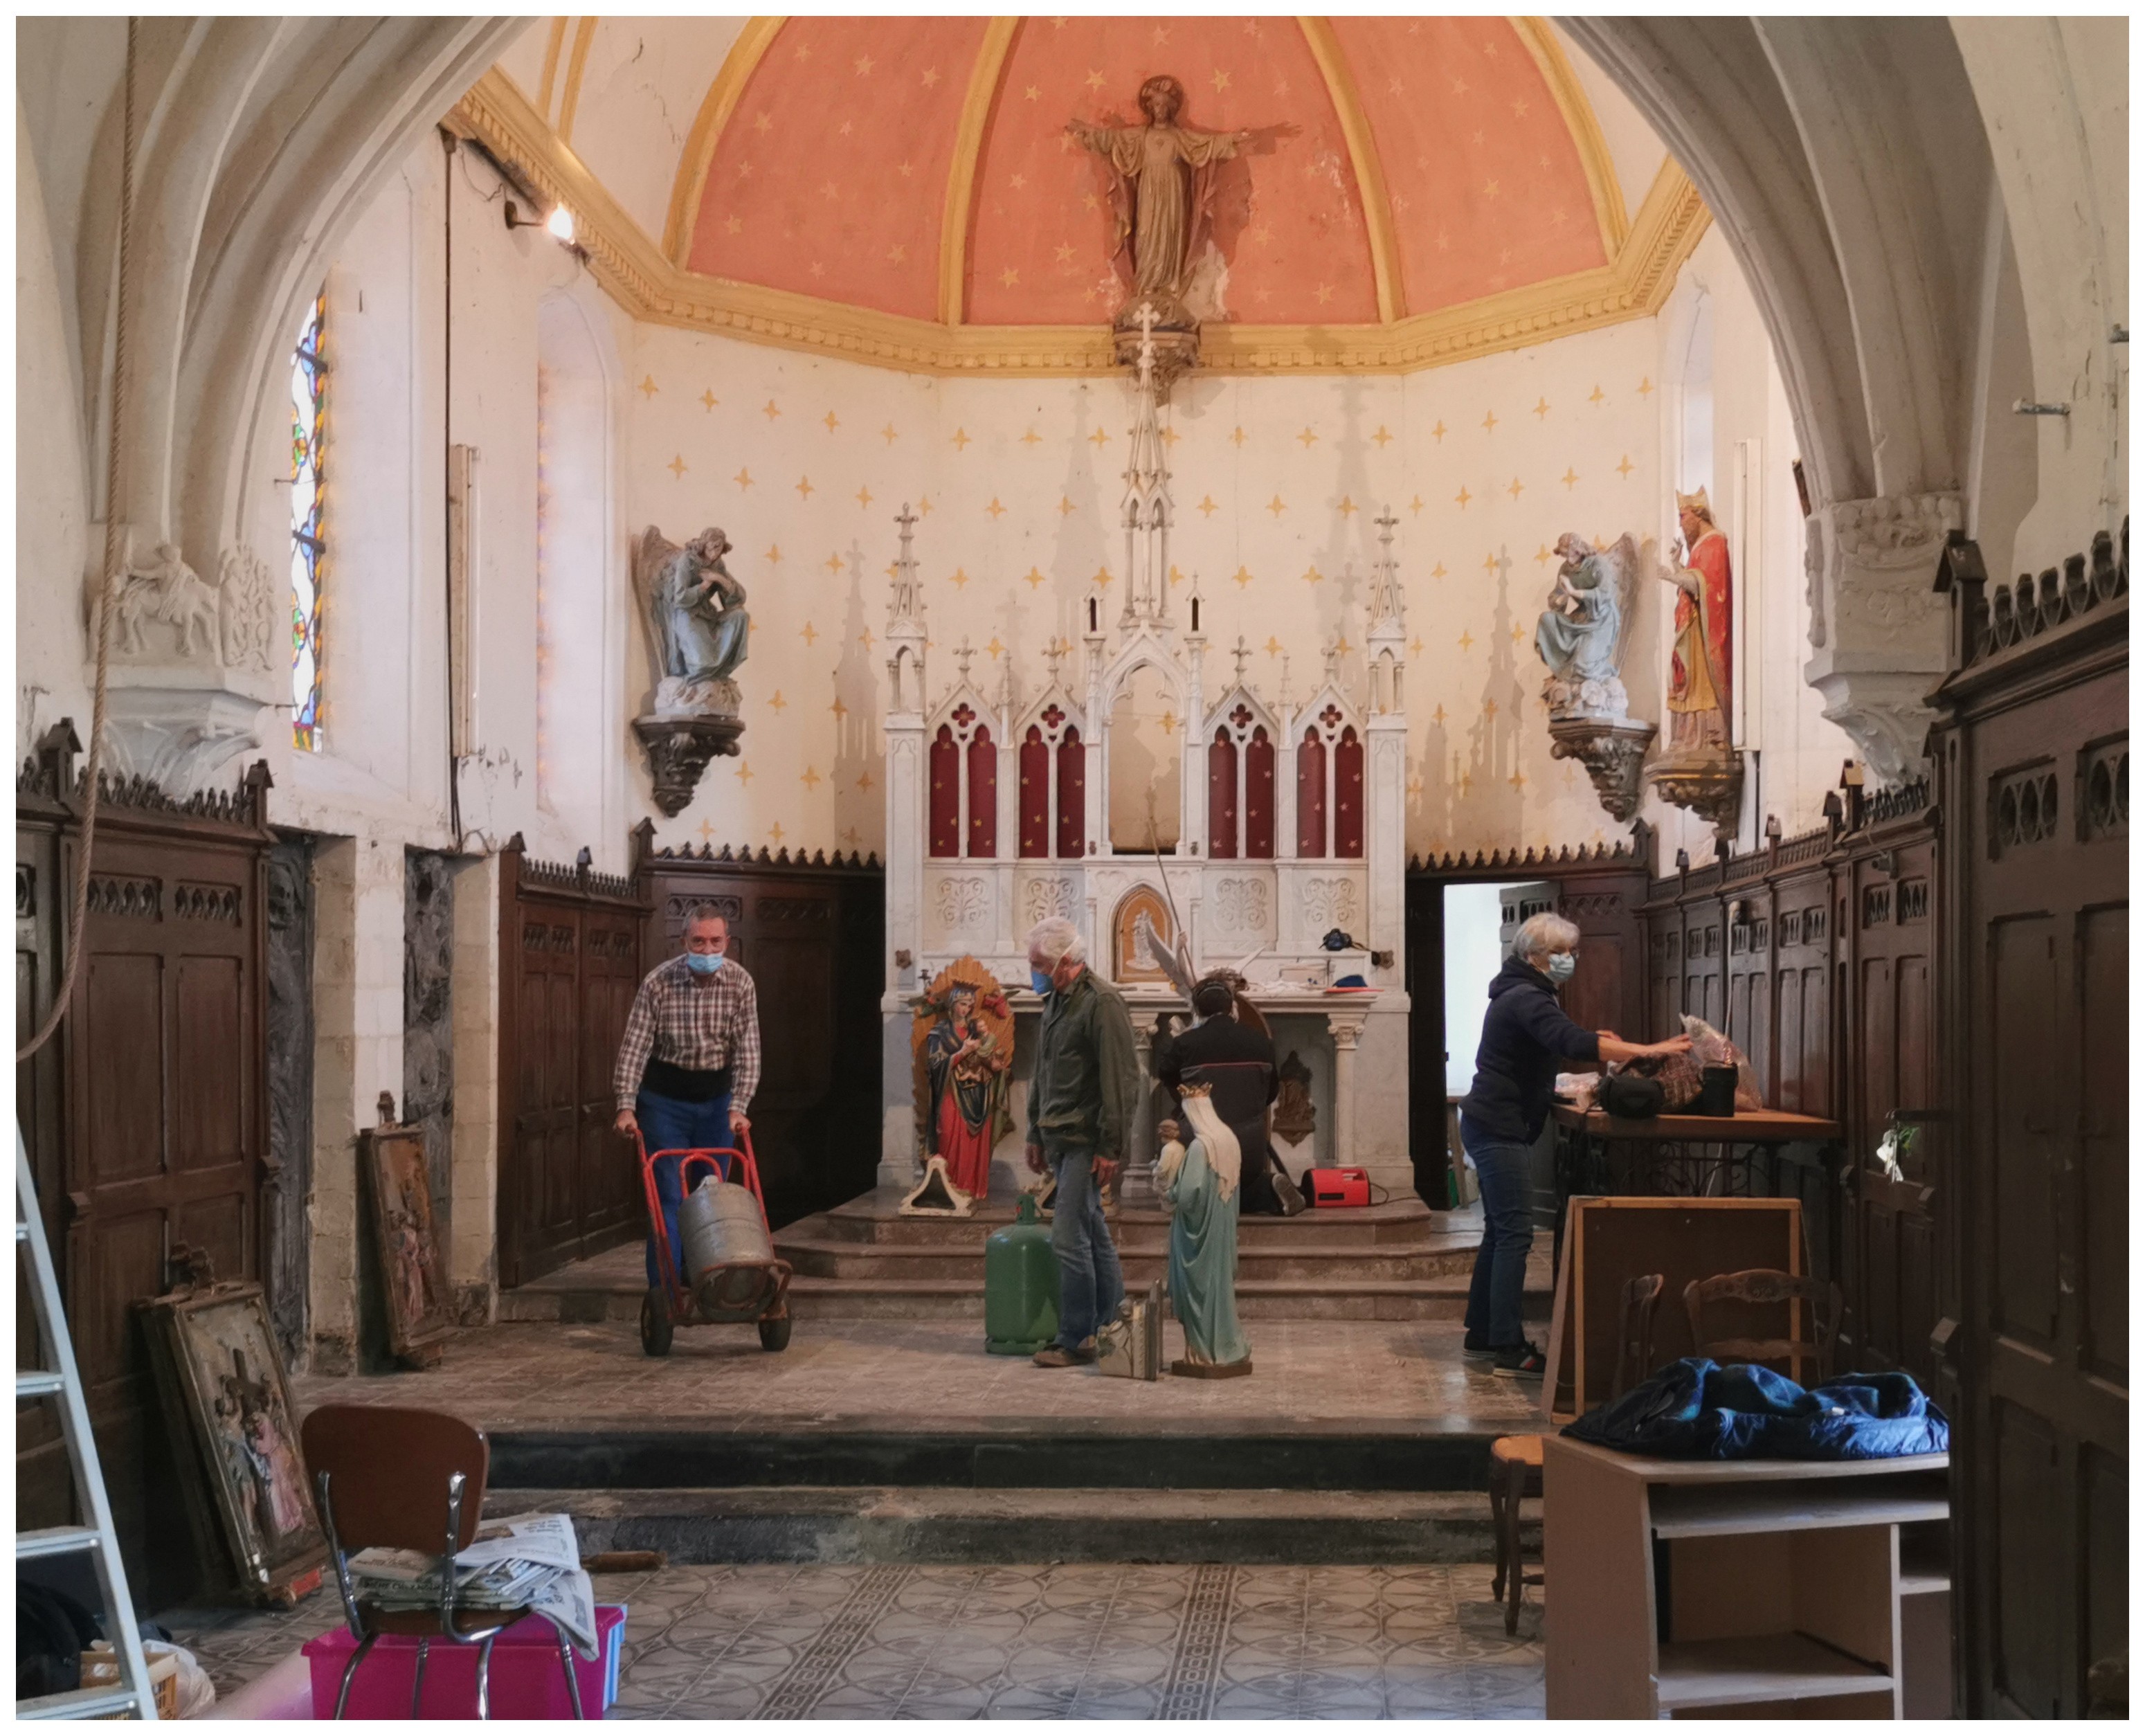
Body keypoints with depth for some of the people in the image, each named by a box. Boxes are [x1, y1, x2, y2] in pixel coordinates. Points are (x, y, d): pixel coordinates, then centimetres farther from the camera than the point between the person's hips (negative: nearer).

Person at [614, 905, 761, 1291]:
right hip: (665, 1099, -3)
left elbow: (747, 1051, -10)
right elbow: (635, 1046, -14)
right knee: (668, 1196, -7)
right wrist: (626, 1106, -21)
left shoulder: (740, 983, -9)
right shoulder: (659, 982, -16)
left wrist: (738, 1107, -19)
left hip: (717, 1099, 3)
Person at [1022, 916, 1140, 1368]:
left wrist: (1111, 1148, -19)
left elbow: (1121, 1081, -17)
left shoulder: (1101, 1003, -13)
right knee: (1093, 1236, 13)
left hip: (1085, 1142, -9)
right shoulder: (1055, 1003, 16)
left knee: (1069, 1237, -10)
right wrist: (1036, 1135, 21)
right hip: (1060, 1140, 9)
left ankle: (1075, 1340, -3)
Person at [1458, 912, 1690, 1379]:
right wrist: (1647, 1050, -36)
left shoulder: (1525, 995, 16)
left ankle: (1481, 1338, 19)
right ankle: (1509, 1349, -13)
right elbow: (1571, 1043, -32)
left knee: (1500, 1232, 13)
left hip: (1493, 1126, 11)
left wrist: (1591, 1042, 7)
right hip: (1498, 1127, -11)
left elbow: (1554, 1045, 26)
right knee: (1515, 1232, -12)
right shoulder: (1526, 999, -17)